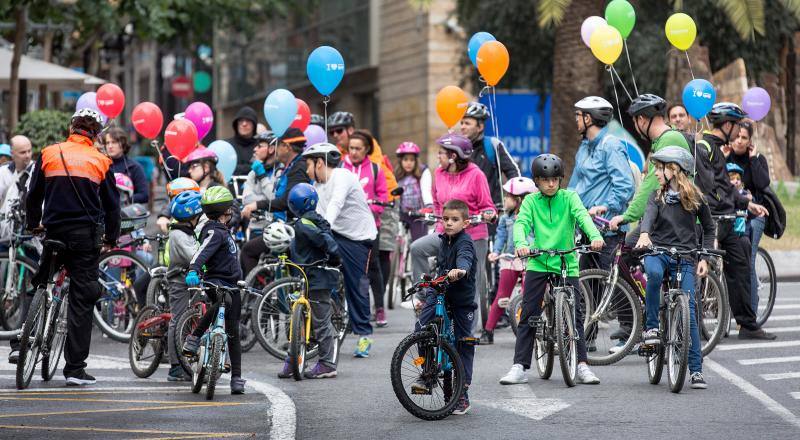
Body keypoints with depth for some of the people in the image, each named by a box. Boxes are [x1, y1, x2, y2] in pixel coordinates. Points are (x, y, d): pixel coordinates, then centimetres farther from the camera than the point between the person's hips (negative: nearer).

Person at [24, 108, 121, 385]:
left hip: (53, 232, 2)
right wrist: (111, 238, 17)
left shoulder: (49, 154, 4)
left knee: (41, 288, 21)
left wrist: (33, 226, 24)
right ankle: (75, 369, -1)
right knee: (82, 300, 1)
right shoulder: (101, 161, 1)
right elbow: (112, 205, 5)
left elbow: (33, 196, 9)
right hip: (86, 236, -1)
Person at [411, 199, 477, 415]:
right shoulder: (443, 241, 8)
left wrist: (460, 270, -62)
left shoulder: (465, 242, -15)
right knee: (421, 329, -16)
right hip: (440, 294, 6)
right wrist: (426, 295, 27)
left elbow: (465, 258, -38)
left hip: (462, 299, -5)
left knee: (463, 344, 3)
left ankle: (463, 393, 11)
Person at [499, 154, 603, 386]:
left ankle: (582, 366, 6)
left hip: (567, 264, 0)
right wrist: (520, 243, -31)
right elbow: (521, 223, -9)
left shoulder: (569, 197, 3)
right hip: (538, 263, 0)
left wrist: (595, 236, -34)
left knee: (574, 314, 0)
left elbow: (582, 216, -14)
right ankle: (520, 367, 0)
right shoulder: (531, 201, 5)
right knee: (528, 314, -3)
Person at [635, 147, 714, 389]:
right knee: (654, 273, -36)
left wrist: (704, 258, 4)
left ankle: (696, 369, -4)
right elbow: (649, 215, -14)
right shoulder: (657, 197, 6)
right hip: (657, 251, 1)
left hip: (684, 257, -1)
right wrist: (644, 234, -36)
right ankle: (651, 327, -20)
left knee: (689, 310, -9)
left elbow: (709, 228, 15)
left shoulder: (695, 198, 5)